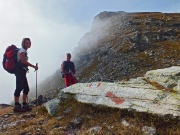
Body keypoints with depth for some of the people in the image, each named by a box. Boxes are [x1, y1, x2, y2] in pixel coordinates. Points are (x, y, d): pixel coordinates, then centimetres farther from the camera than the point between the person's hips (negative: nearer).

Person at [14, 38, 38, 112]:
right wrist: (34, 66, -13)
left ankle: (24, 105, 17)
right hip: (20, 71, -10)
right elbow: (23, 61, -17)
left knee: (26, 88, 10)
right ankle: (17, 106, -11)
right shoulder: (22, 50, -6)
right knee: (19, 88, -12)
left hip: (22, 71, 10)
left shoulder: (24, 51, 22)